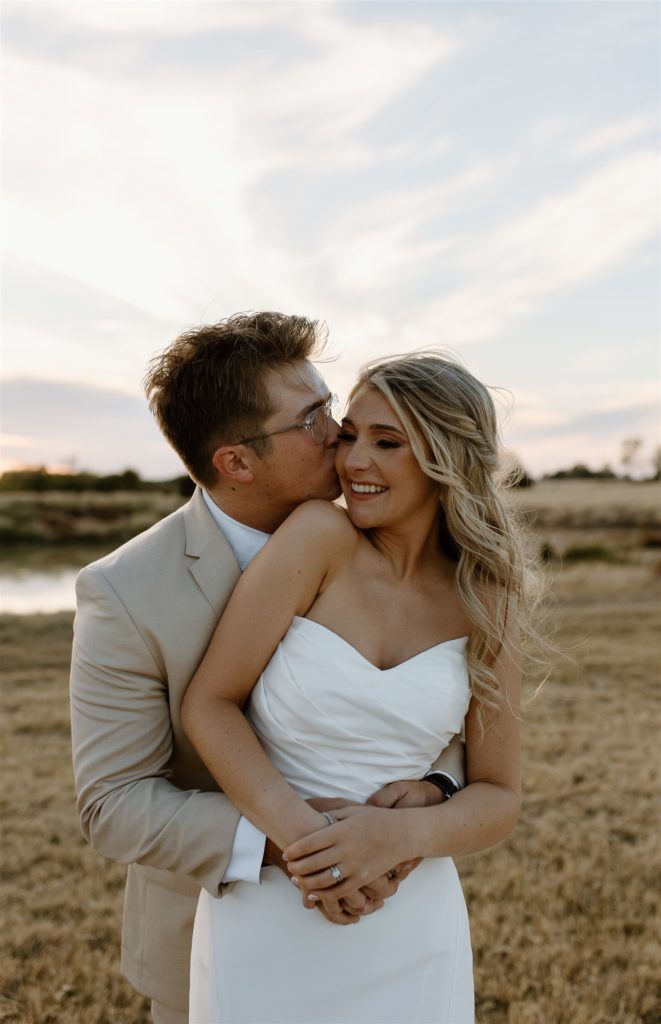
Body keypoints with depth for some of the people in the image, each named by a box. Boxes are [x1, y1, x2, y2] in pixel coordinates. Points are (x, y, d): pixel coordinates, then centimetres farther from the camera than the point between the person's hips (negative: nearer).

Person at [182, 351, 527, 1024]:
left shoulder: (485, 605, -4)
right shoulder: (319, 535, -13)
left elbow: (498, 798, -1)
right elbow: (208, 703, -11)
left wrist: (397, 835, -20)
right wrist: (297, 833, -25)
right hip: (265, 916, -2)